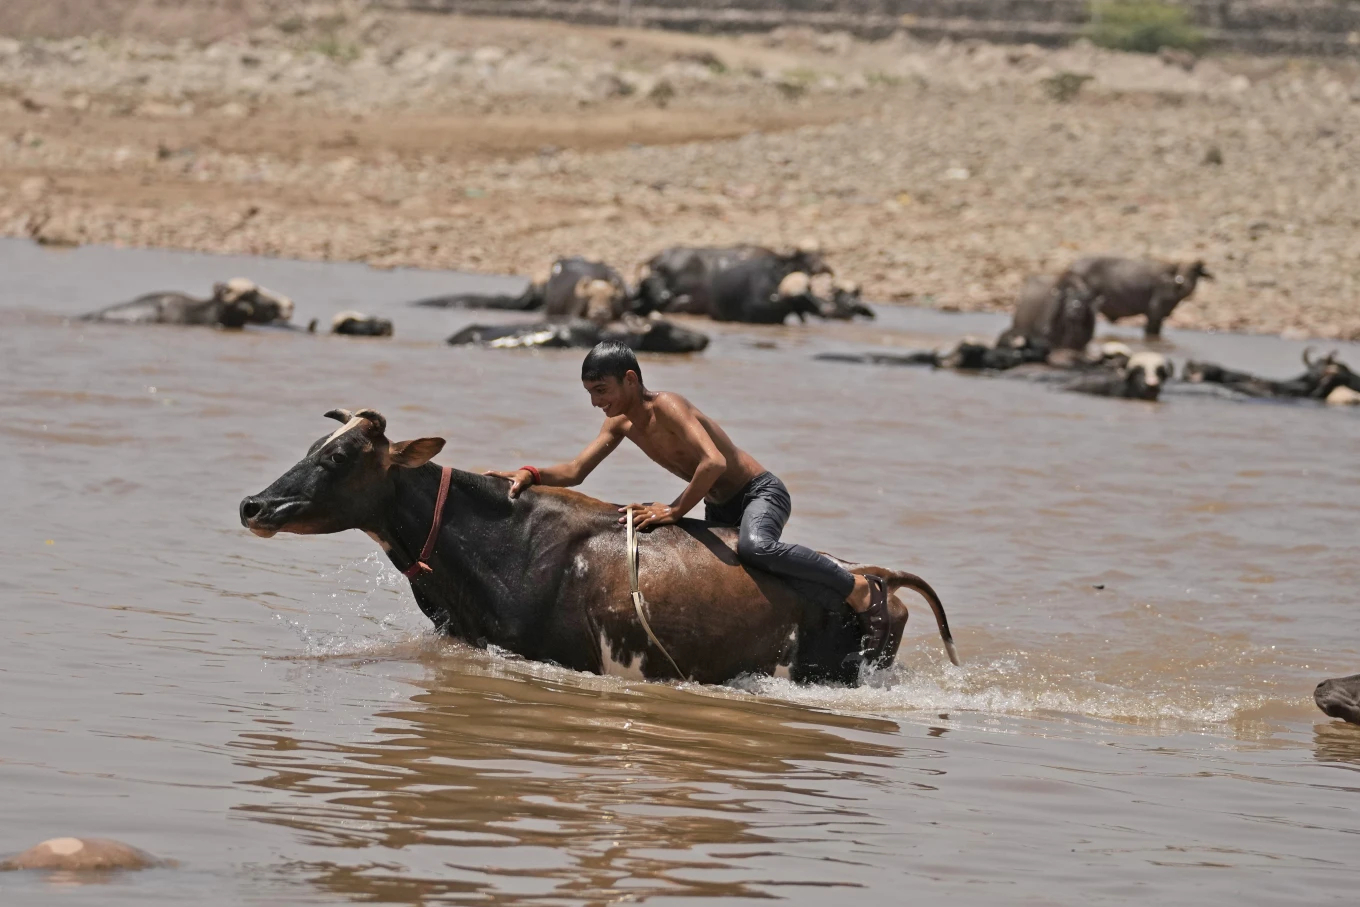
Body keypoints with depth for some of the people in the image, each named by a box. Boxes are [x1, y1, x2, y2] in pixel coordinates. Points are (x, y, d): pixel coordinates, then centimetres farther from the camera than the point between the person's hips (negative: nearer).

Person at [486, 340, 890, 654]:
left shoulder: (666, 407, -25)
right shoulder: (621, 423, 1)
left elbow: (714, 462, -37)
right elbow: (574, 472, 2)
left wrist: (675, 510, -30)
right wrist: (530, 475, -15)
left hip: (760, 494, -9)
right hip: (720, 510, 9)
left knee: (754, 547, -39)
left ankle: (860, 589, -27)